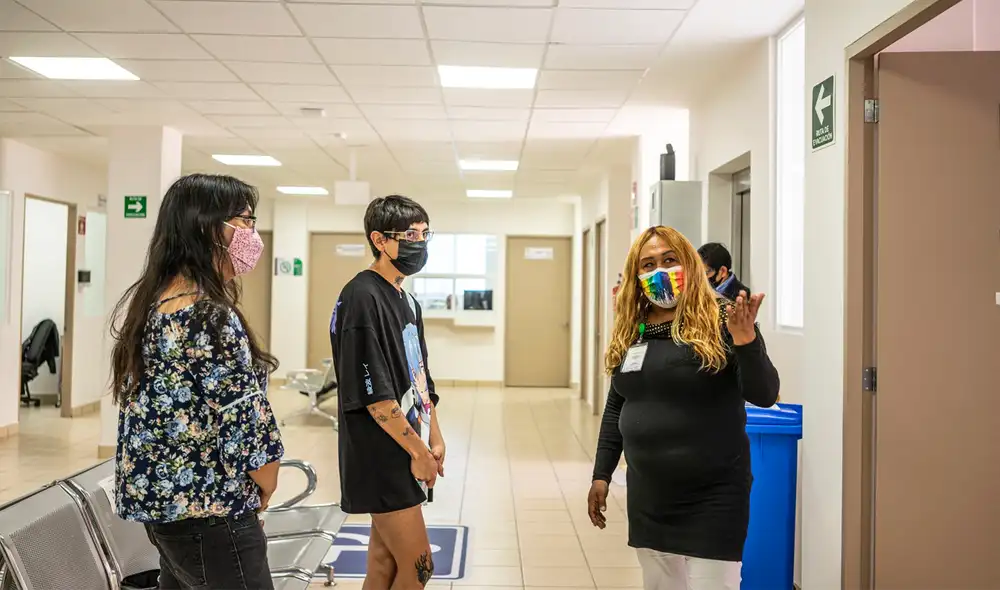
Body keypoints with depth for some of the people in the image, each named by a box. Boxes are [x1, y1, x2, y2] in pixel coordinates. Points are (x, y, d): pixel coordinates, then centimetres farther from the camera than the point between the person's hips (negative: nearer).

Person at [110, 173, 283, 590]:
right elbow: (245, 425, -22)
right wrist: (266, 487, -3)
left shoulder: (149, 300, 6)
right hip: (208, 512, -9)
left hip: (158, 496, 9)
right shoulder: (213, 318, -23)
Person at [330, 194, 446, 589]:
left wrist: (434, 439, 13)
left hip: (405, 454, 9)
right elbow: (373, 394, -21)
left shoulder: (408, 301, 12)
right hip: (383, 460, -9)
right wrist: (417, 450, -15)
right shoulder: (362, 297, -17)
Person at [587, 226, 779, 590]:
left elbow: (765, 396, -14)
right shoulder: (630, 332, 5)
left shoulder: (720, 321, -9)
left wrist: (745, 341, -31)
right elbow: (615, 409, 13)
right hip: (647, 496, 5)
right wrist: (601, 475, 11)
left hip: (711, 497, -5)